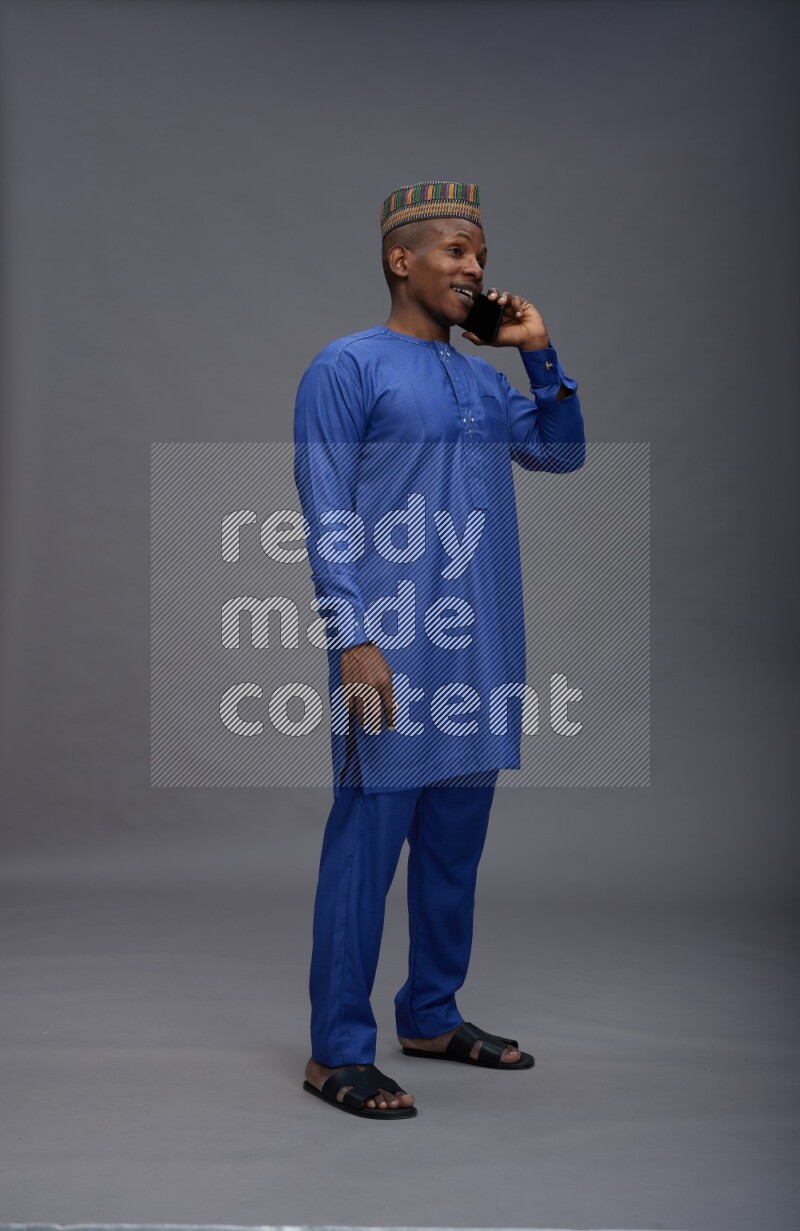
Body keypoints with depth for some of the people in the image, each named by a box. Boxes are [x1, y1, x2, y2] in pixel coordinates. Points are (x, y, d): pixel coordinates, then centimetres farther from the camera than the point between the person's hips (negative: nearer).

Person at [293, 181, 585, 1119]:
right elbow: (327, 518, -10)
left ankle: (432, 1015, 26)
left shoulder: (481, 379, 16)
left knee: (456, 839, 13)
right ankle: (337, 1051, 5)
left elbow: (562, 452, 18)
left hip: (481, 652, 7)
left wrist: (539, 351, 8)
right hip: (394, 647, -7)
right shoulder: (347, 368, -5)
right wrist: (354, 639, -18)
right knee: (368, 840, -4)